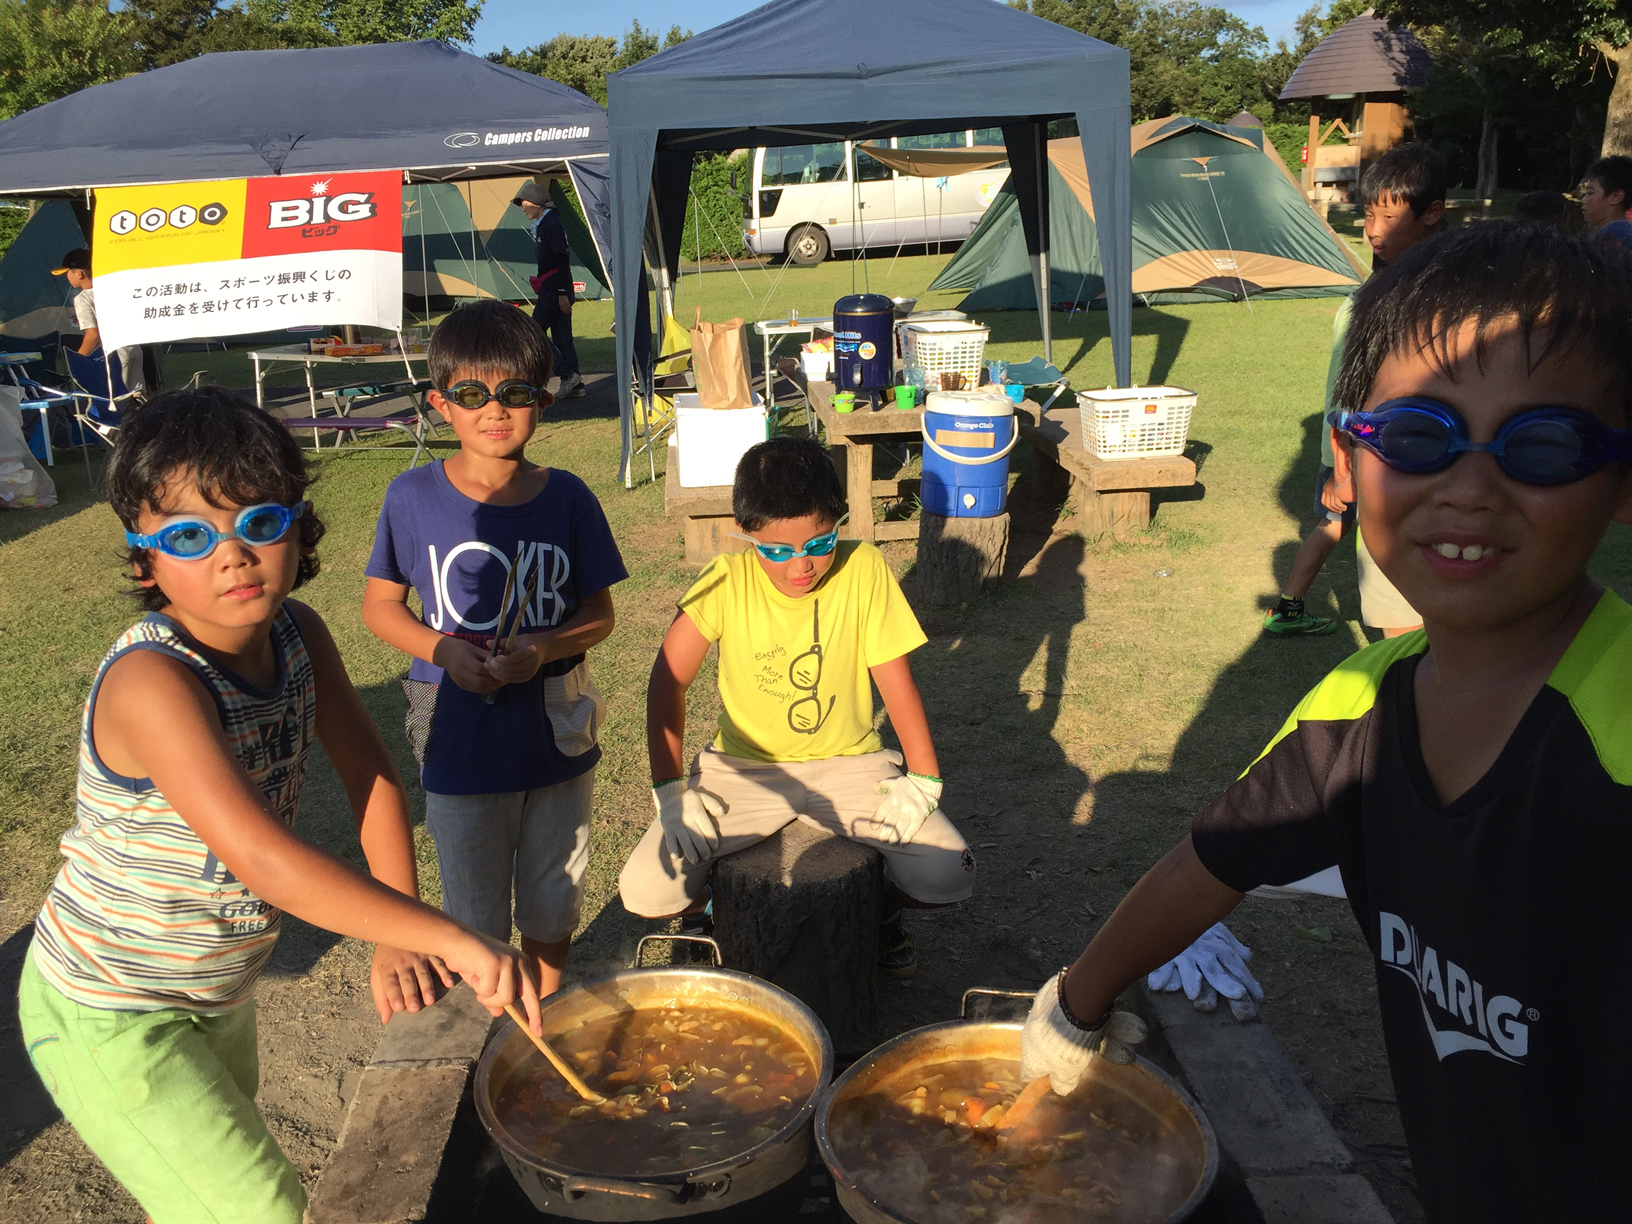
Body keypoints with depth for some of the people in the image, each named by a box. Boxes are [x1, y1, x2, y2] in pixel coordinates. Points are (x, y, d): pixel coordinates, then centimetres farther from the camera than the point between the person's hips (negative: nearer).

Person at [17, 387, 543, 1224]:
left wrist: (396, 932, -15)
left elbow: (371, 775, -5)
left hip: (220, 989, 7)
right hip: (109, 1018, -7)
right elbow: (259, 855, -43)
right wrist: (451, 939, -45)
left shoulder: (296, 633, -11)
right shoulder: (151, 679, -33)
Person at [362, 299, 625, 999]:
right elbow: (380, 605, 1)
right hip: (460, 738, -1)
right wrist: (444, 651, -17)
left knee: (553, 897, 19)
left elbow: (598, 613, 0)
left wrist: (542, 650, -19)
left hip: (556, 732, 2)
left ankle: (548, 1007, 46)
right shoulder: (414, 497, -9)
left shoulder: (567, 498, -6)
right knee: (473, 911, 15)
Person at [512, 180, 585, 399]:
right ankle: (573, 384, 9)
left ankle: (568, 375, -10)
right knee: (561, 336, 9)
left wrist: (562, 293, -22)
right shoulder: (543, 223, 18)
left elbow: (562, 259, -19)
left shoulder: (551, 223, -13)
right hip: (555, 288, 10)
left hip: (554, 288, -10)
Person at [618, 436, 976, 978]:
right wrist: (670, 788, -13)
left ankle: (882, 907, 19)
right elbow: (669, 678, -8)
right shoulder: (728, 579, -13)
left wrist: (922, 778, -12)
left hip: (849, 764, 0)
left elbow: (895, 676, -6)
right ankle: (705, 909, 20)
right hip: (743, 769, 0)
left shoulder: (863, 570, -12)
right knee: (644, 890, -19)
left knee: (948, 875, -20)